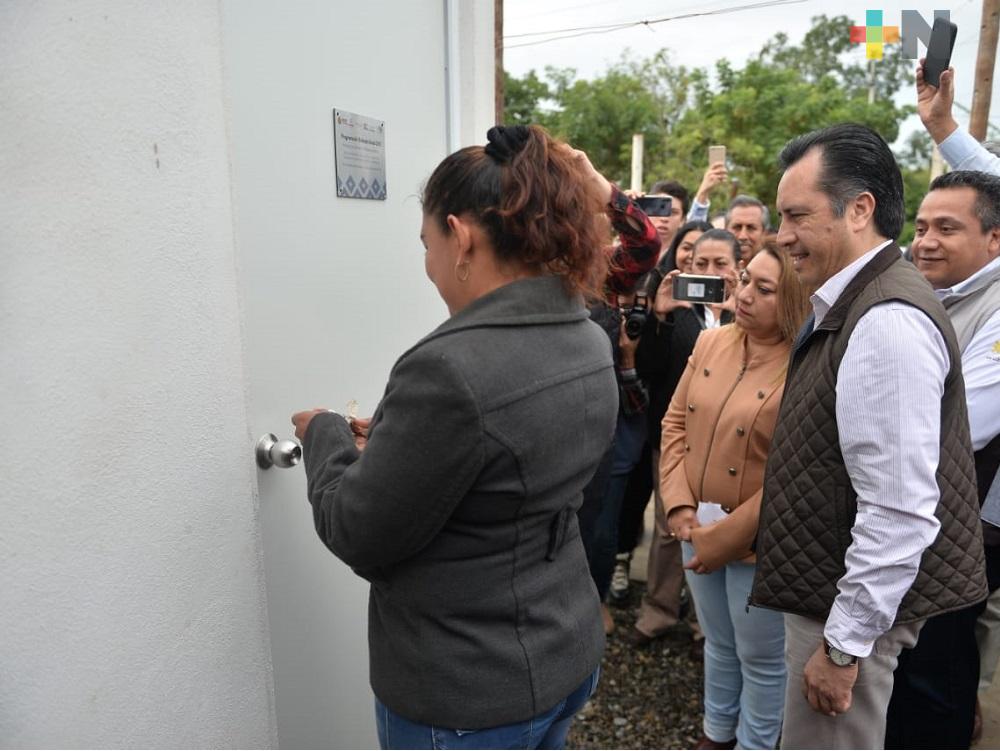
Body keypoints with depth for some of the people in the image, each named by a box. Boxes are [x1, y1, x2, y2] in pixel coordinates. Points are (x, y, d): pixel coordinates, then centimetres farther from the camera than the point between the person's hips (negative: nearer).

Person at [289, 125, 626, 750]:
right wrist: (388, 439, 9)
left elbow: (359, 537, -19)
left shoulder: (452, 369, -30)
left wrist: (326, 435, -2)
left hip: (469, 697, -7)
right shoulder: (589, 343, -3)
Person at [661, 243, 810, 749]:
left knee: (761, 659, 17)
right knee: (718, 644, 26)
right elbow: (676, 421, 3)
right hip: (699, 530, 6)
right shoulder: (711, 342, 0)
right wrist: (679, 505, -7)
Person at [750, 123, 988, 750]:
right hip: (828, 588, 9)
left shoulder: (887, 323, -24)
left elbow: (900, 513, -27)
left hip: (858, 604, -9)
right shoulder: (854, 304, 7)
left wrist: (844, 646, -18)